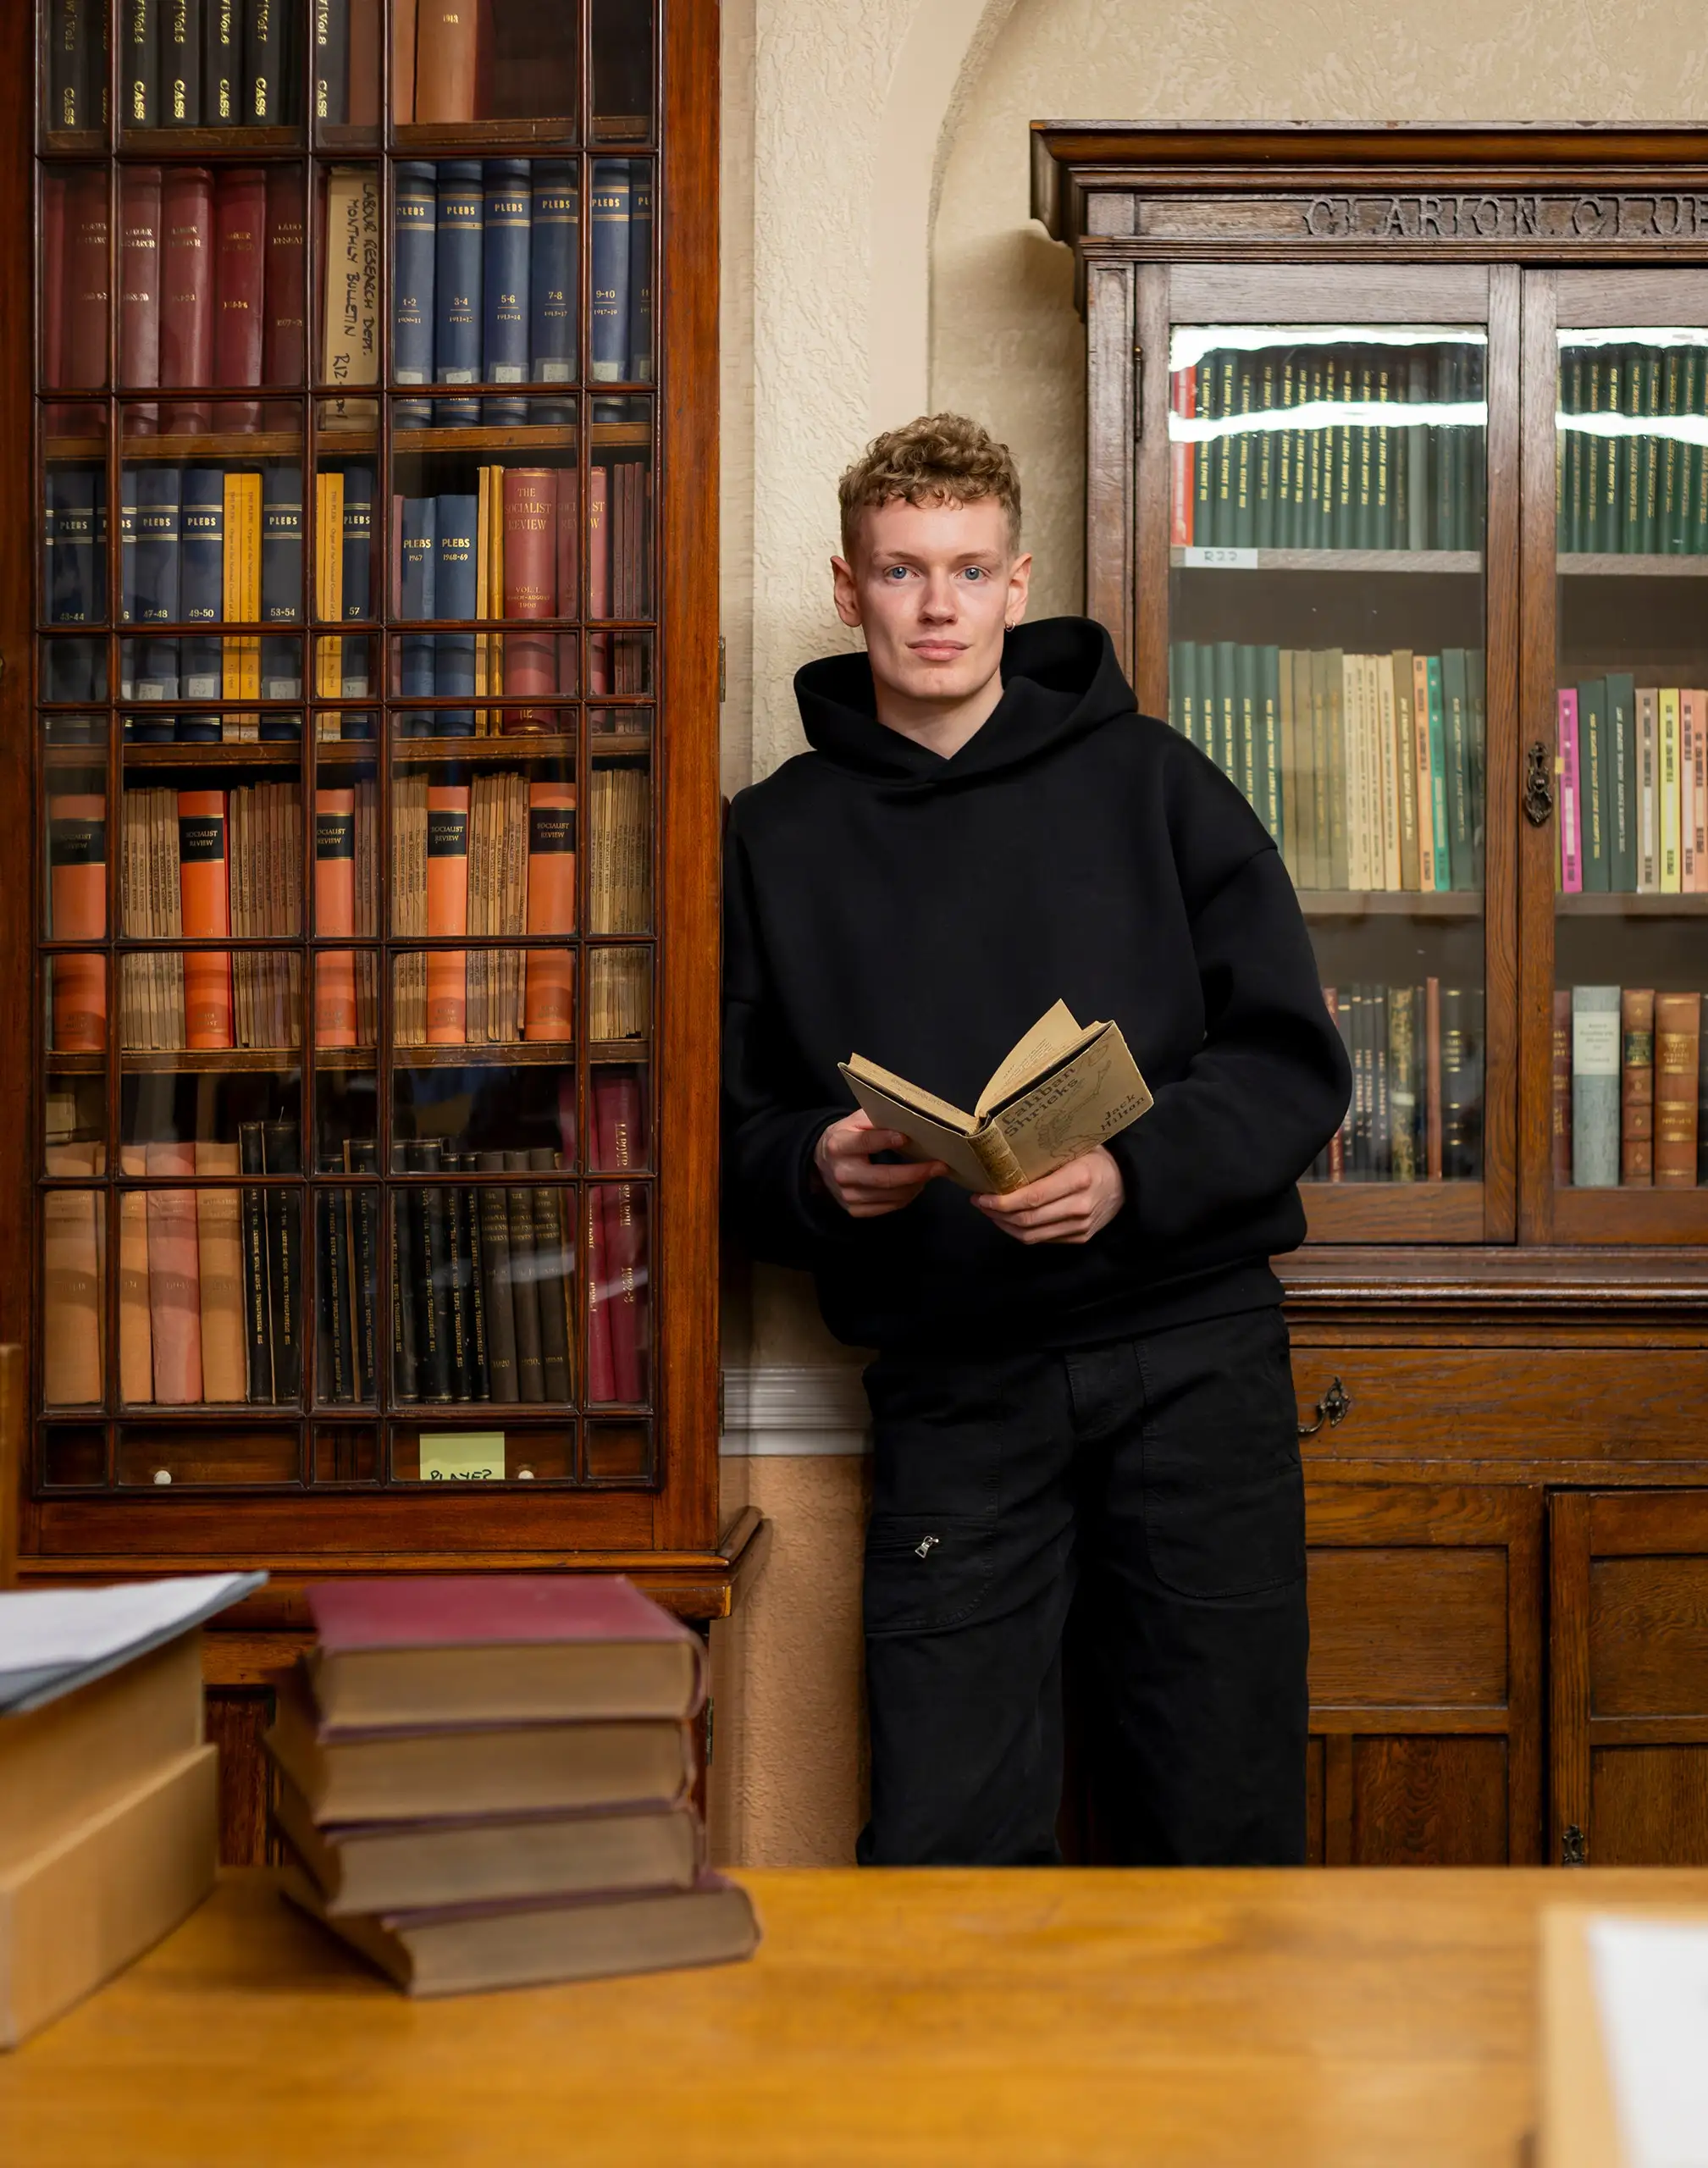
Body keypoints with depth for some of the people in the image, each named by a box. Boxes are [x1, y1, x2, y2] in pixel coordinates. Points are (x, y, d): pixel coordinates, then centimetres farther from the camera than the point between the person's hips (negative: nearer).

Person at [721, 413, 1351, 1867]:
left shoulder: (1148, 782, 7)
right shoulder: (777, 838, 10)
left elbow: (1296, 1061, 1)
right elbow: (729, 1132, 11)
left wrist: (1133, 1175, -15)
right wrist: (817, 1173, -11)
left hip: (1190, 1350, 0)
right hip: (950, 1386, 1)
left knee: (1223, 1830, 4)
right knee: (940, 1845, -3)